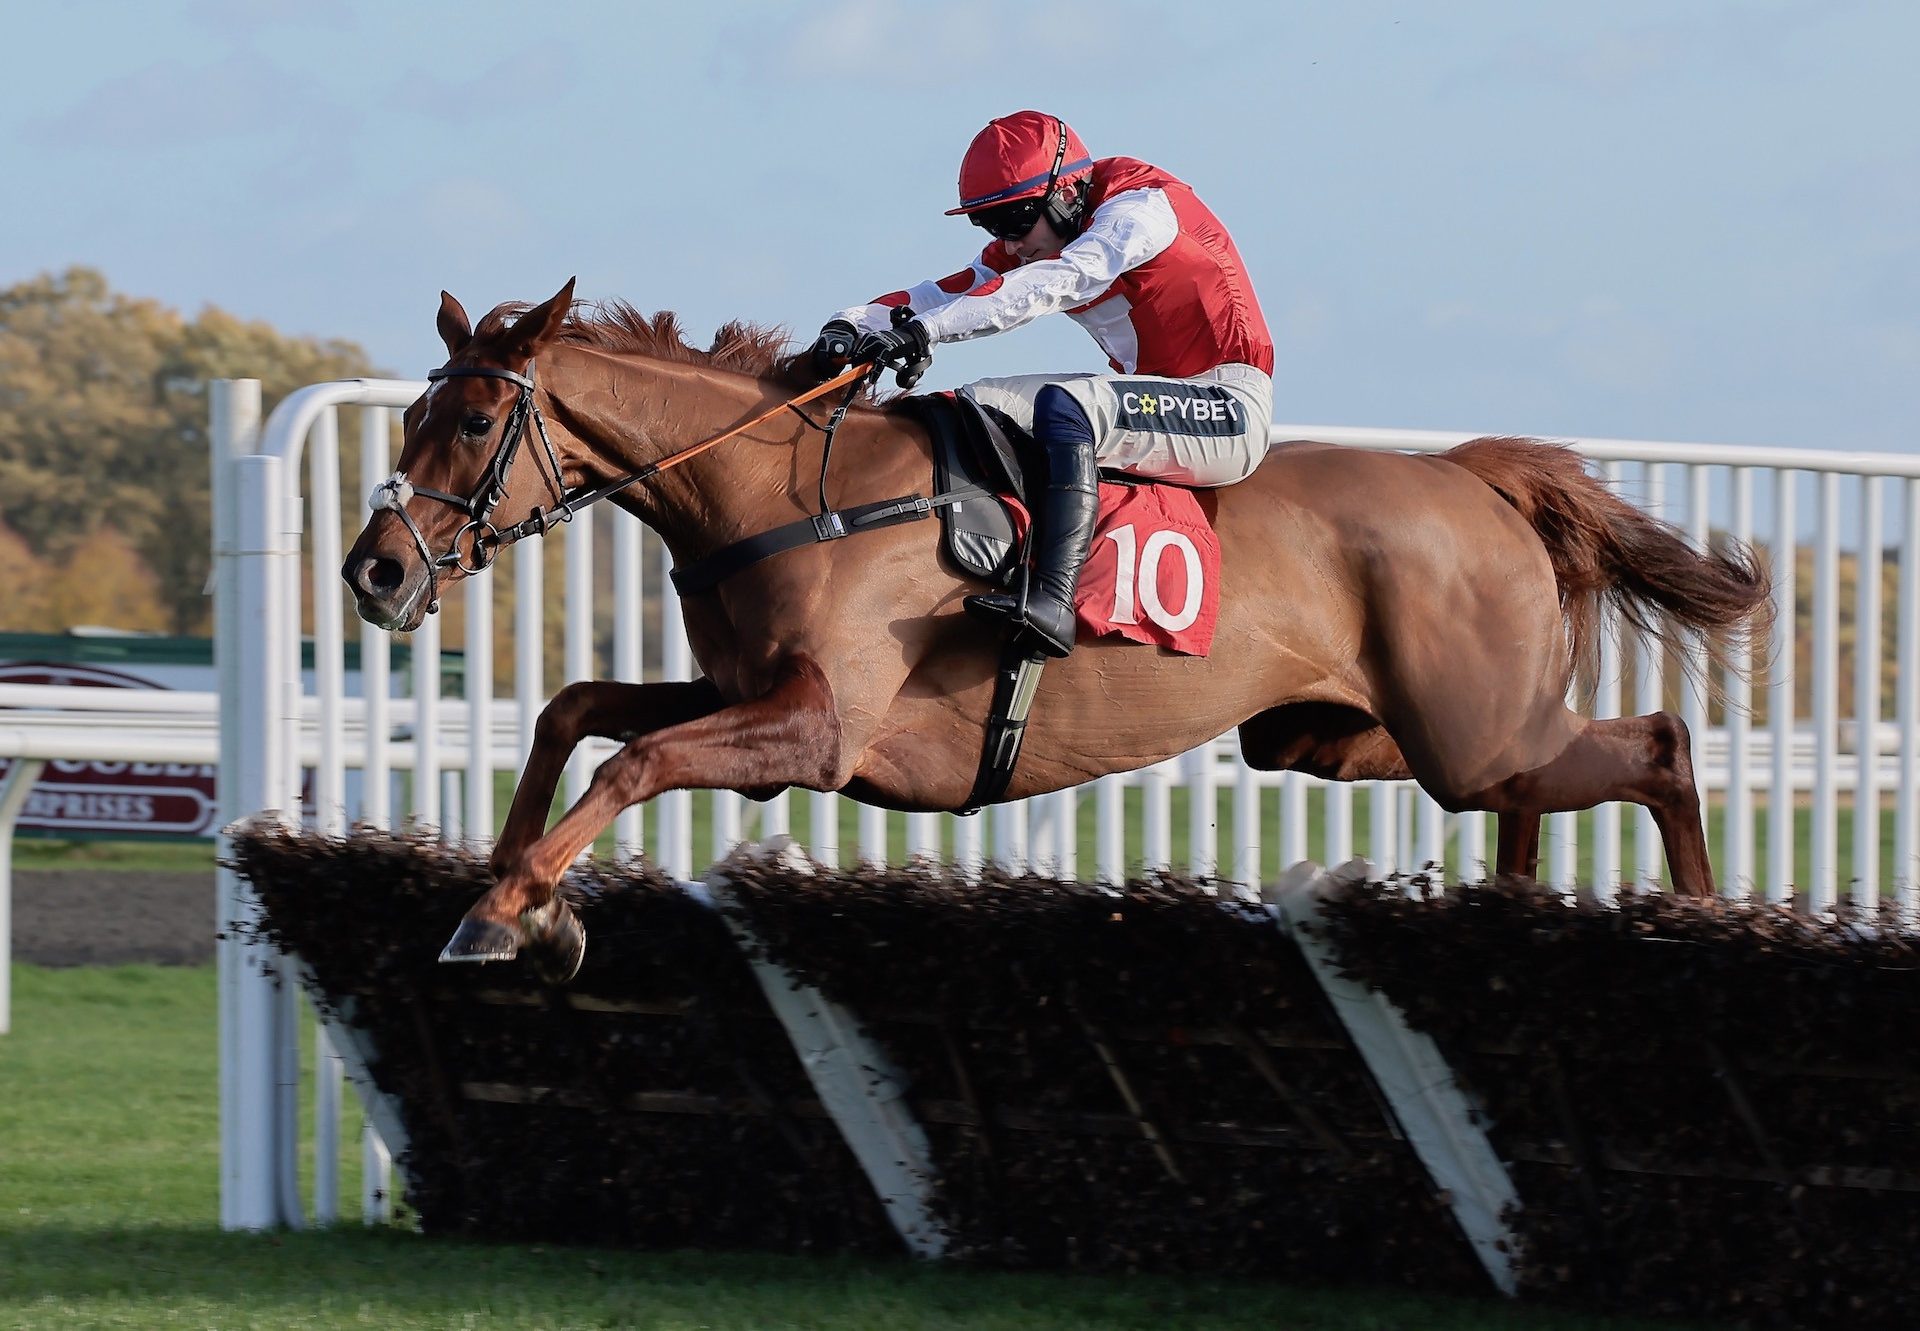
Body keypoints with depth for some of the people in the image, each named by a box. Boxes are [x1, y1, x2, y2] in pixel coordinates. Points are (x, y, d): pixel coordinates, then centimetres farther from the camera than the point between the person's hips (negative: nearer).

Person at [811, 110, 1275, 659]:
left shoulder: (1138, 208, -16)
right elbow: (951, 292, -3)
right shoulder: (1030, 243, 9)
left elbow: (1047, 285, -30)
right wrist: (850, 327, -21)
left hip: (1231, 407, -9)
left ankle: (1053, 601, -43)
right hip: (1157, 401, 9)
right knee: (976, 405, 1)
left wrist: (923, 330, -39)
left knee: (1064, 407, -32)